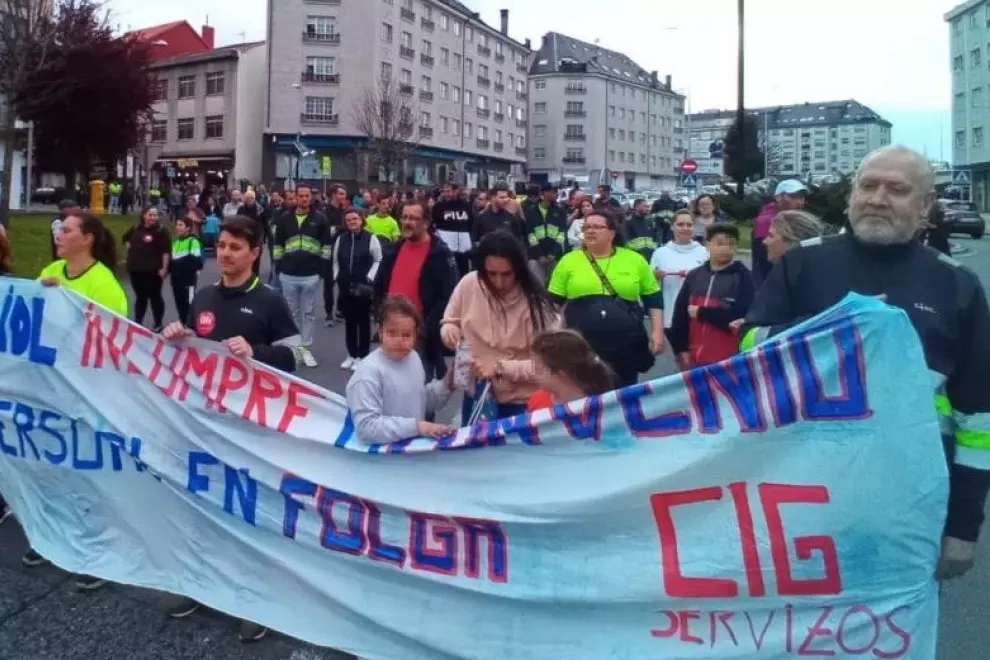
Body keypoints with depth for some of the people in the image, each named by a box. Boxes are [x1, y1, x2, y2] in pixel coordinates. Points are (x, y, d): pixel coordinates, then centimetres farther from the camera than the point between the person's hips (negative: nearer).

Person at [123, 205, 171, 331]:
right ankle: (137, 322, 24)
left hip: (153, 270, -5)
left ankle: (158, 325, 13)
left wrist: (164, 268, -18)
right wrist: (131, 248, 13)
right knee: (140, 296, 15)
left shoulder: (161, 231, -9)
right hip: (135, 269, 5)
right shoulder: (136, 229, 7)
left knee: (155, 297, 3)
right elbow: (126, 238, 28)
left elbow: (166, 251, -14)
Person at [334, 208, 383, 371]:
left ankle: (362, 356, 11)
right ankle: (351, 354, 21)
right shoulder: (340, 239, 8)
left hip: (364, 287, -4)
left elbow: (378, 260, -2)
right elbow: (336, 261, 15)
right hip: (345, 286, 4)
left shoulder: (371, 238, -6)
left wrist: (369, 278, -9)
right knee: (349, 321, 11)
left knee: (363, 321, 3)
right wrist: (336, 277, 6)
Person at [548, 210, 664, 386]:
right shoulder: (569, 261, 2)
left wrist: (657, 331, 2)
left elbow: (654, 298, 10)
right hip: (580, 348, -1)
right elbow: (553, 303, 6)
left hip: (626, 348, 1)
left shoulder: (634, 260, 4)